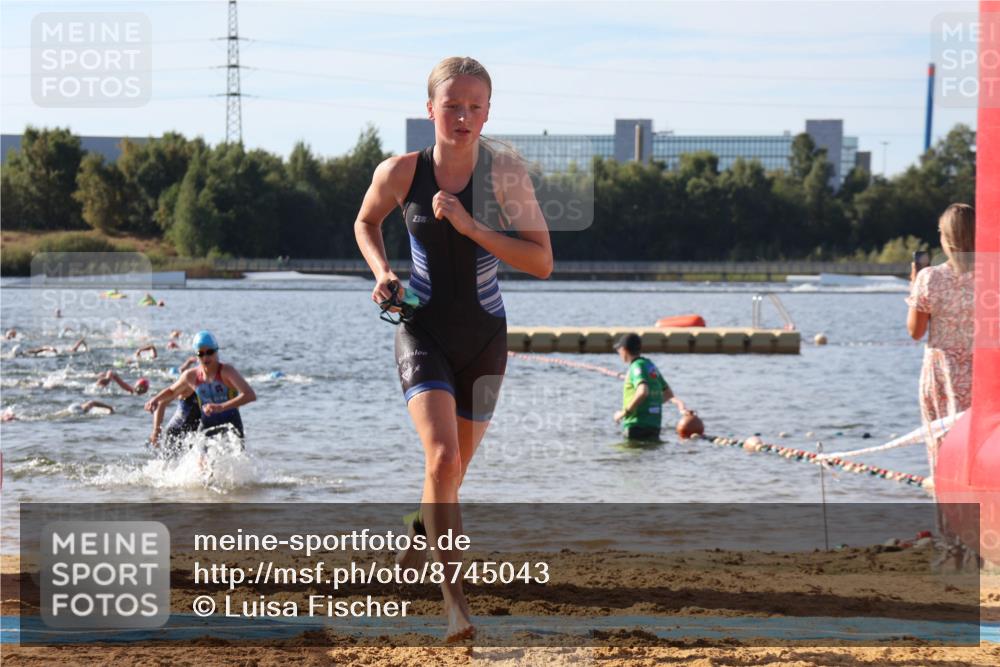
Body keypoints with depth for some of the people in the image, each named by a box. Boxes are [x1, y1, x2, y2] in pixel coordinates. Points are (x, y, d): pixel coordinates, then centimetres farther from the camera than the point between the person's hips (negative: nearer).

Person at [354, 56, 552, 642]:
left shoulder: (506, 173, -12)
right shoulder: (401, 173, -9)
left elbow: (542, 262, -13)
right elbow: (367, 223, 13)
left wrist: (470, 227, -23)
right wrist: (382, 273, -6)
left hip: (484, 337, 2)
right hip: (423, 331, -1)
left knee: (452, 470, 17)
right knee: (443, 459, -23)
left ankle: (418, 533, 51)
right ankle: (455, 598, -20)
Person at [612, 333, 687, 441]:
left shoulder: (637, 366, -11)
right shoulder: (652, 366, 16)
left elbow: (643, 392, -27)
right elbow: (669, 394, 21)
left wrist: (624, 412, -18)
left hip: (637, 424, -8)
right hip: (655, 424, 8)